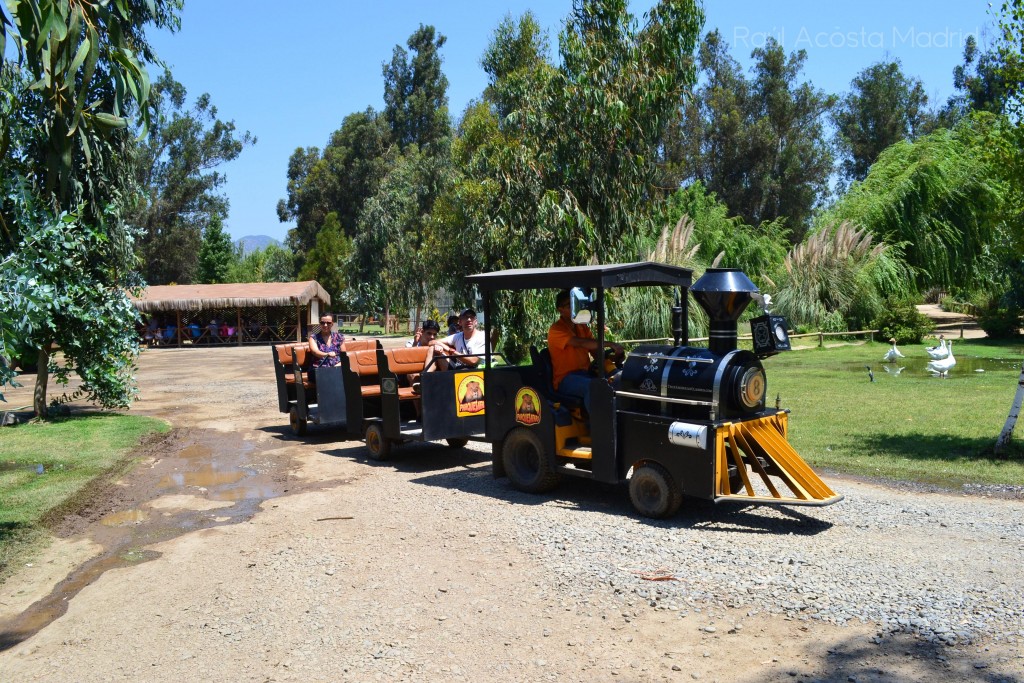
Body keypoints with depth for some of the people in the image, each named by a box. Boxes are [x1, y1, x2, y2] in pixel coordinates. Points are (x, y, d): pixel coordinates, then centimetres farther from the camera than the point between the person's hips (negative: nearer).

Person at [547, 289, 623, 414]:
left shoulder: (583, 328, 16)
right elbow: (581, 343, -23)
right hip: (565, 379, -7)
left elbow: (595, 351, 8)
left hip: (585, 374, 7)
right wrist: (609, 344, -26)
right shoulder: (556, 329, -9)